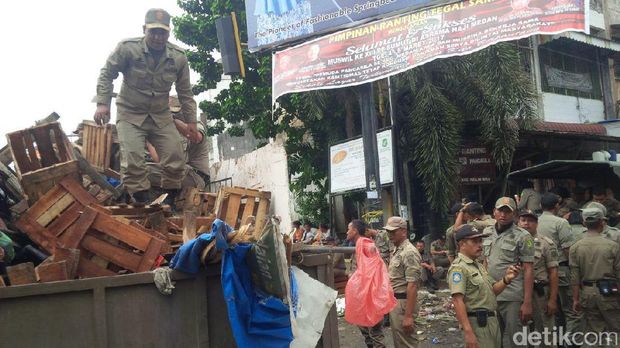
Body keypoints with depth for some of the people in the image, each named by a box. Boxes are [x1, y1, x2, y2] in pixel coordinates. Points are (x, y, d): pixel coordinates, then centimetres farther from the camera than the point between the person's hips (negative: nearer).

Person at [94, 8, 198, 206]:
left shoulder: (178, 57, -5)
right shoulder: (127, 48, -14)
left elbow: (185, 93, 5)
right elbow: (106, 75, -4)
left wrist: (191, 121, 3)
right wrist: (103, 103, -14)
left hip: (161, 116, 3)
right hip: (130, 114, -2)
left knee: (175, 159, -4)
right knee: (132, 160, -17)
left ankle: (169, 201, 16)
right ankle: (142, 203, -3)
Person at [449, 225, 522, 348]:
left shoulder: (479, 265, 15)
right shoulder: (458, 267, -15)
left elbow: (493, 290, 16)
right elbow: (457, 301, -23)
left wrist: (506, 279, -4)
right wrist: (468, 331, -29)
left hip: (493, 320, 9)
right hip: (476, 322, -9)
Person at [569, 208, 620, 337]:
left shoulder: (575, 247, 0)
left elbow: (575, 277, 1)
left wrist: (576, 299, 8)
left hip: (587, 293, 3)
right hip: (608, 292, -2)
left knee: (593, 331, 9)